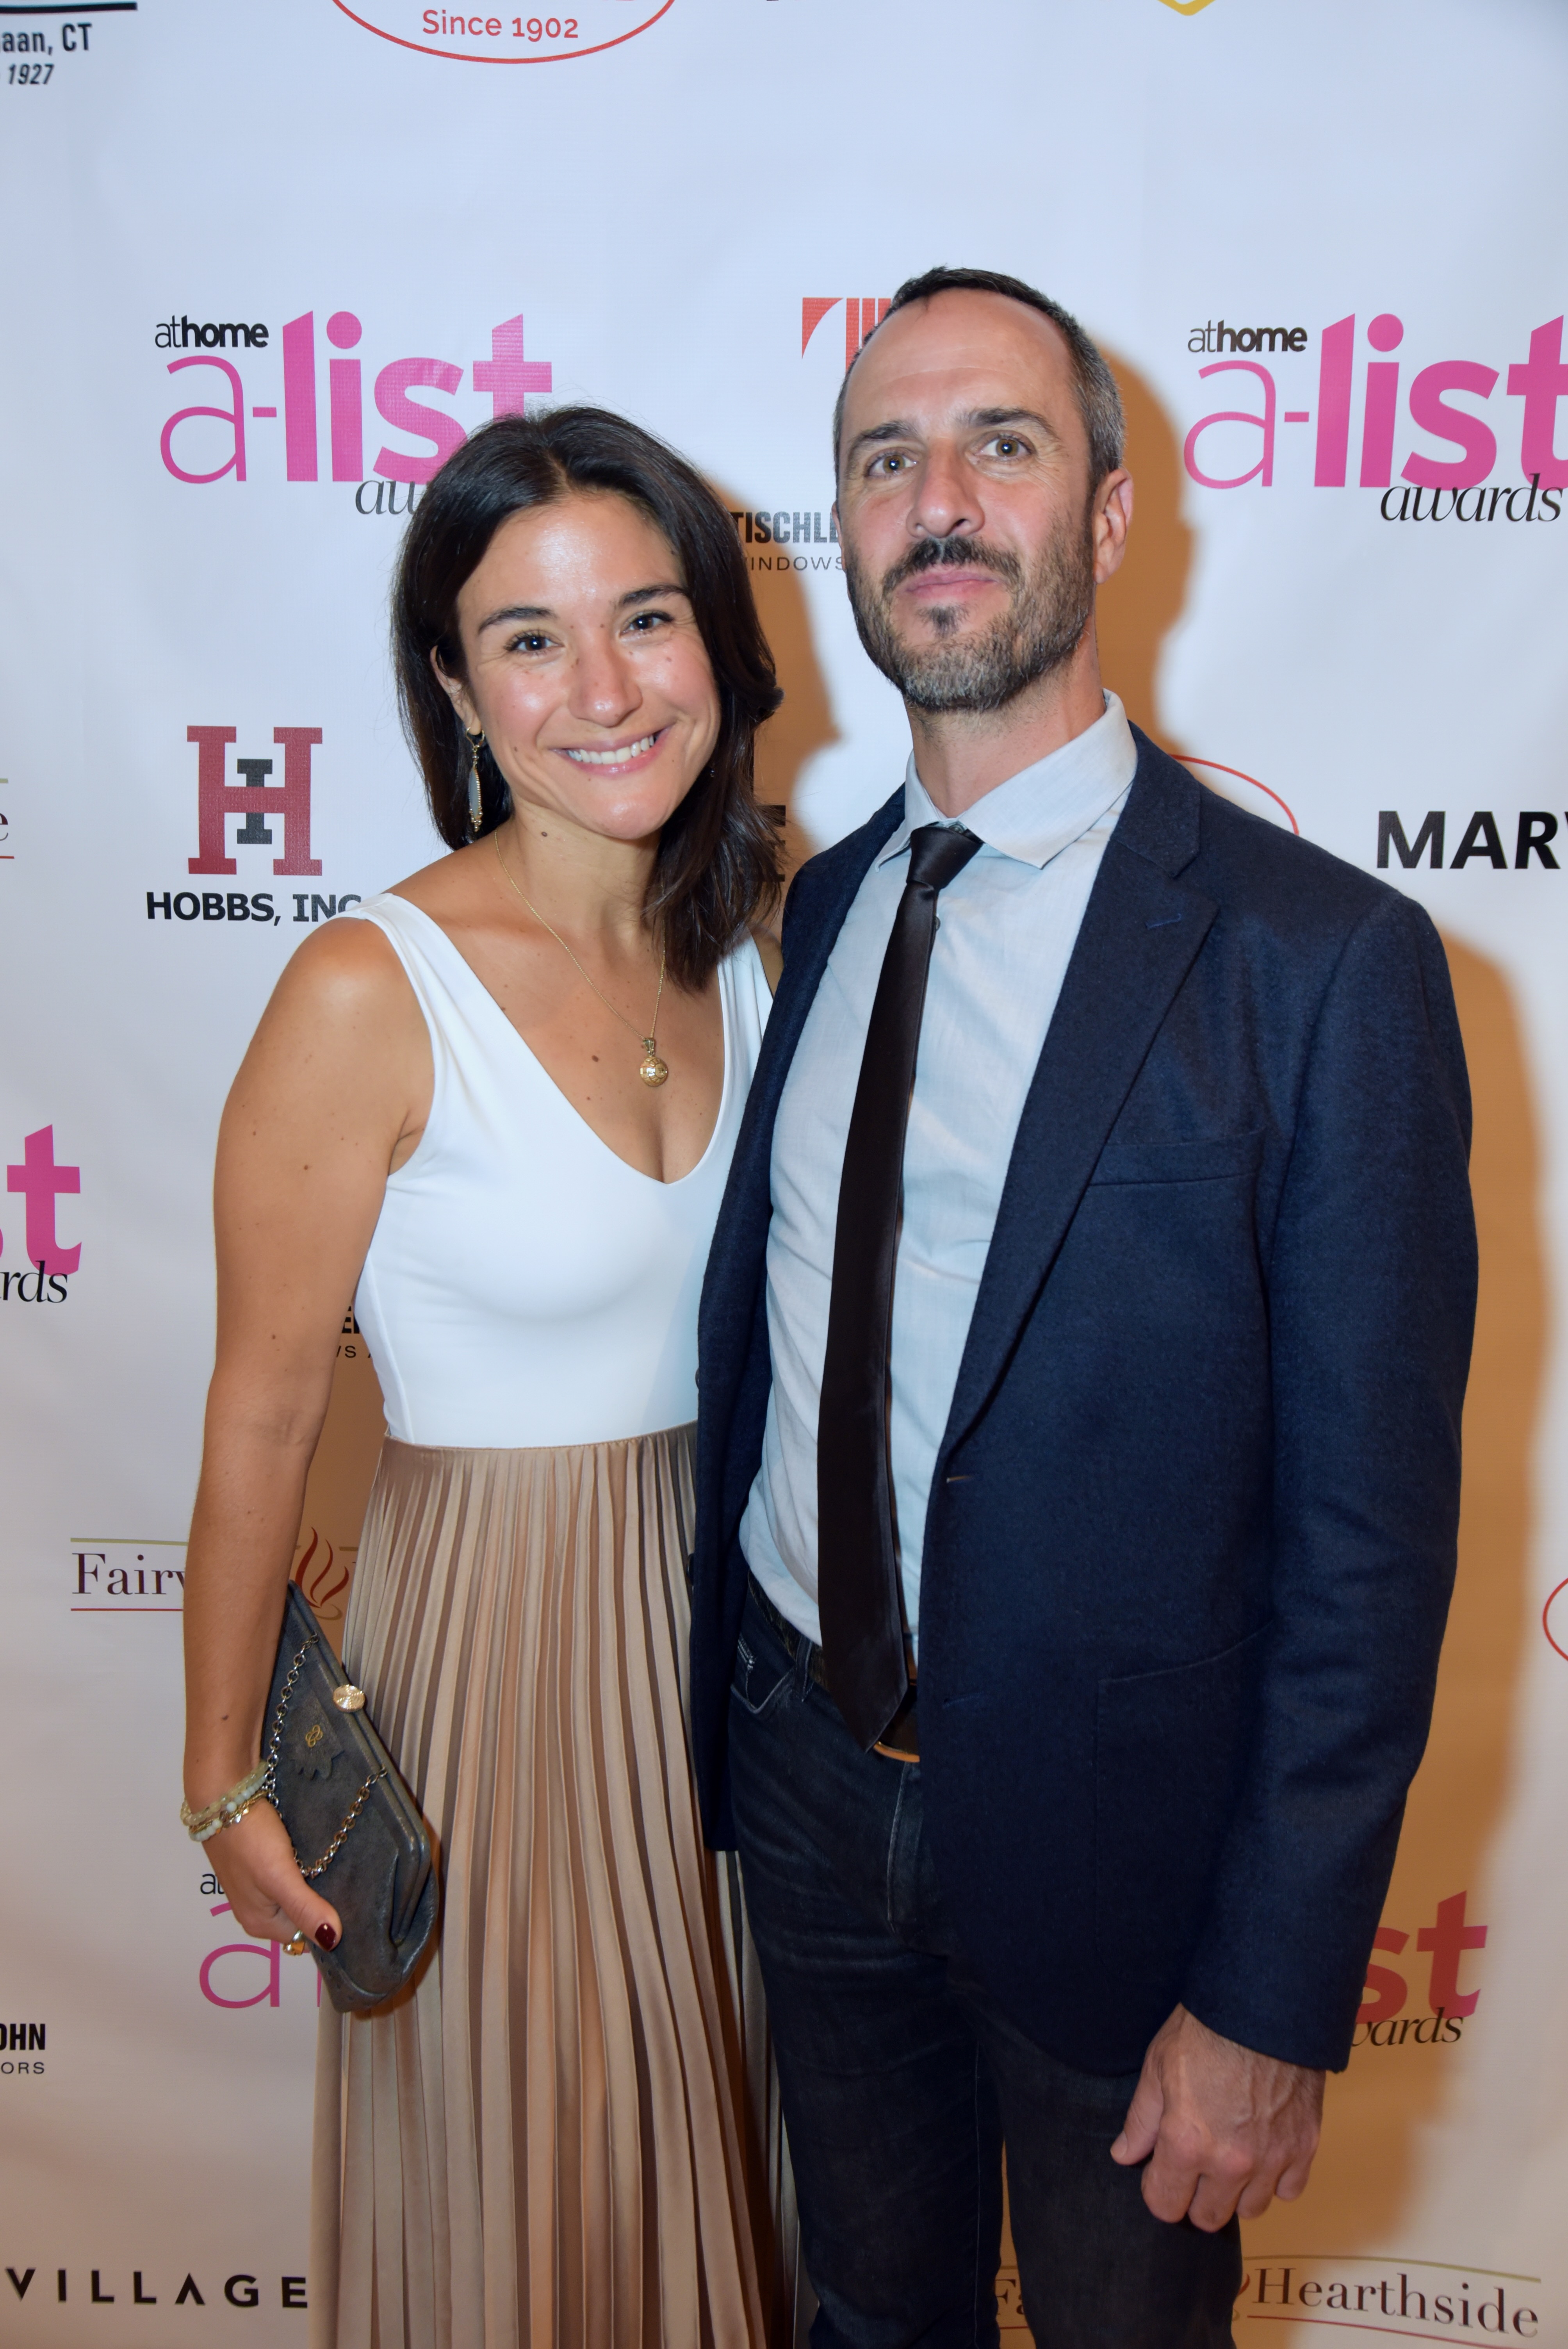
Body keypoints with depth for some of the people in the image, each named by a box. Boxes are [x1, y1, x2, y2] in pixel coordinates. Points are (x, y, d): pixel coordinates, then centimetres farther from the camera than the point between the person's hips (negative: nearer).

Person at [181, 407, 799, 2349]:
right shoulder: (372, 993, -20)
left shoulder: (741, 952, -2)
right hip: (487, 1632, -5)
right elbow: (260, 1422, -13)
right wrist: (226, 1777, -6)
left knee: (696, 2130, 26)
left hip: (714, 1607, 5)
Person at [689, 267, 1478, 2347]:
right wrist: (719, 1708, 9)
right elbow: (764, 1335, 7)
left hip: (1104, 1837, -4)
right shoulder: (822, 906, 1)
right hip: (803, 1766, 5)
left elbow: (1370, 1538, -16)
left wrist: (1275, 2003, -13)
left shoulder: (1323, 962, -18)